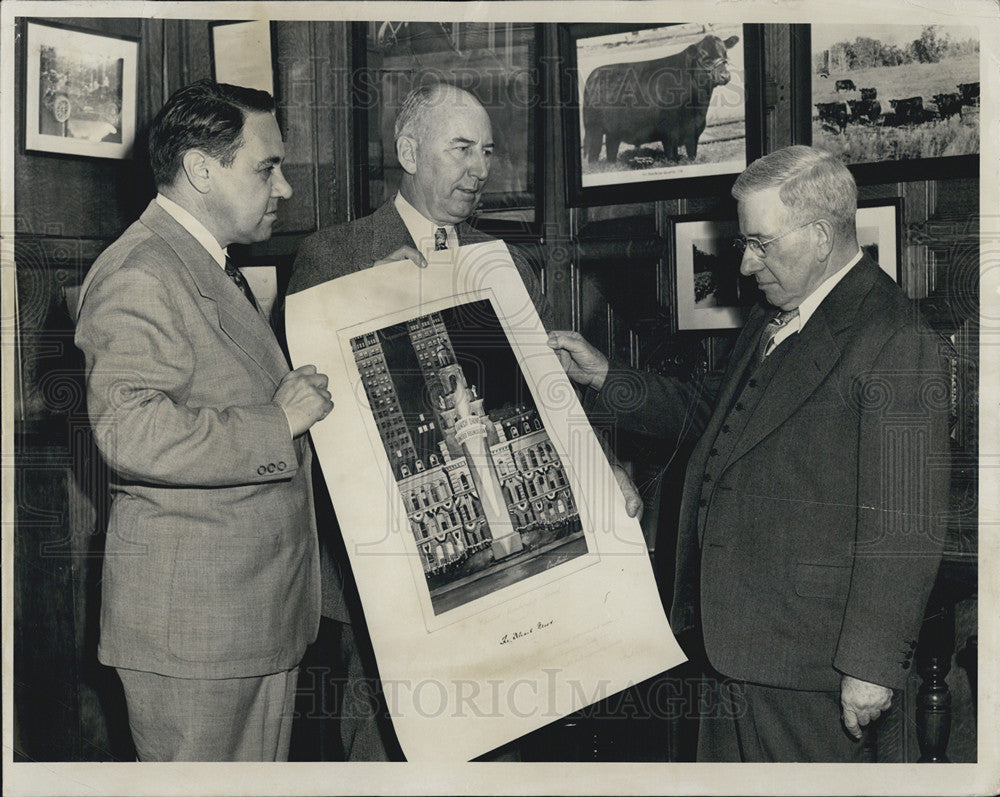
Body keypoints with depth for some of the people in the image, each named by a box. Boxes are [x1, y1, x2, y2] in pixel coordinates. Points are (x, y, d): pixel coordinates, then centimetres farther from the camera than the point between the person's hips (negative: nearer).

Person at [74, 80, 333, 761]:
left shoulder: (217, 269, 19)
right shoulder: (140, 273, -16)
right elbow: (133, 431, -29)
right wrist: (280, 422, -21)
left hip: (264, 604, 10)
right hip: (191, 615, -10)